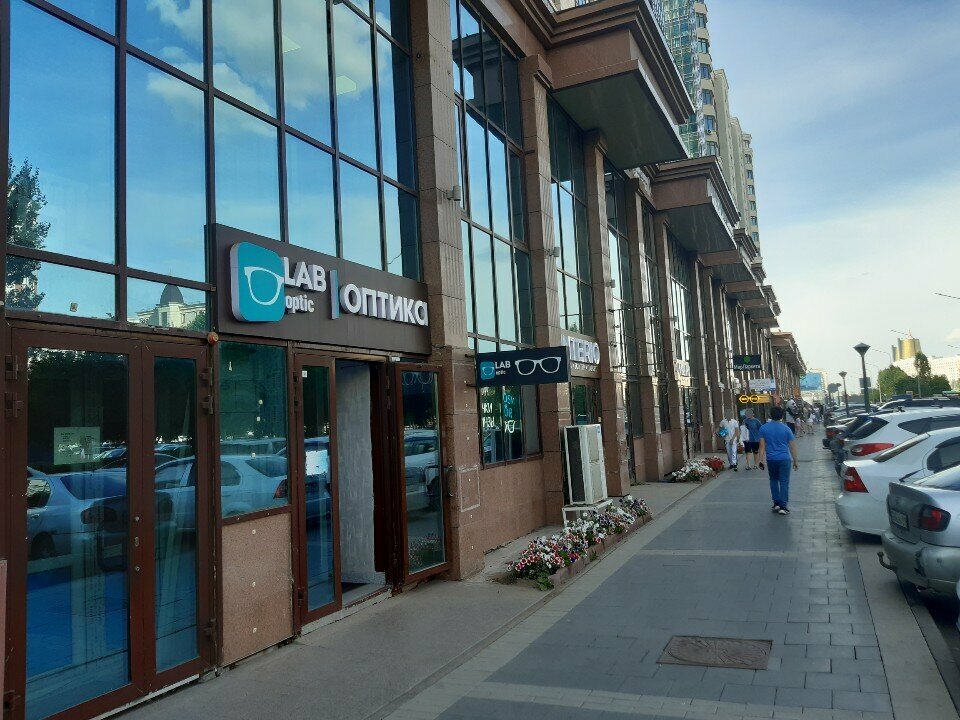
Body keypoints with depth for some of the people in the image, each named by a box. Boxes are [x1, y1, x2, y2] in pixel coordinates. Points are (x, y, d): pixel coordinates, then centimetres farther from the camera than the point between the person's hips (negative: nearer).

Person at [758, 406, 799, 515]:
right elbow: (792, 447, 0)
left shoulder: (764, 428, 0)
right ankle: (783, 507, -2)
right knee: (784, 482, 1)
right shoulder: (786, 429, -4)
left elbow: (762, 446, -1)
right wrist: (795, 461, 8)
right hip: (784, 459, -2)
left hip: (771, 459, 2)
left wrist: (761, 460, 4)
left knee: (773, 480, 17)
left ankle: (776, 503, 17)